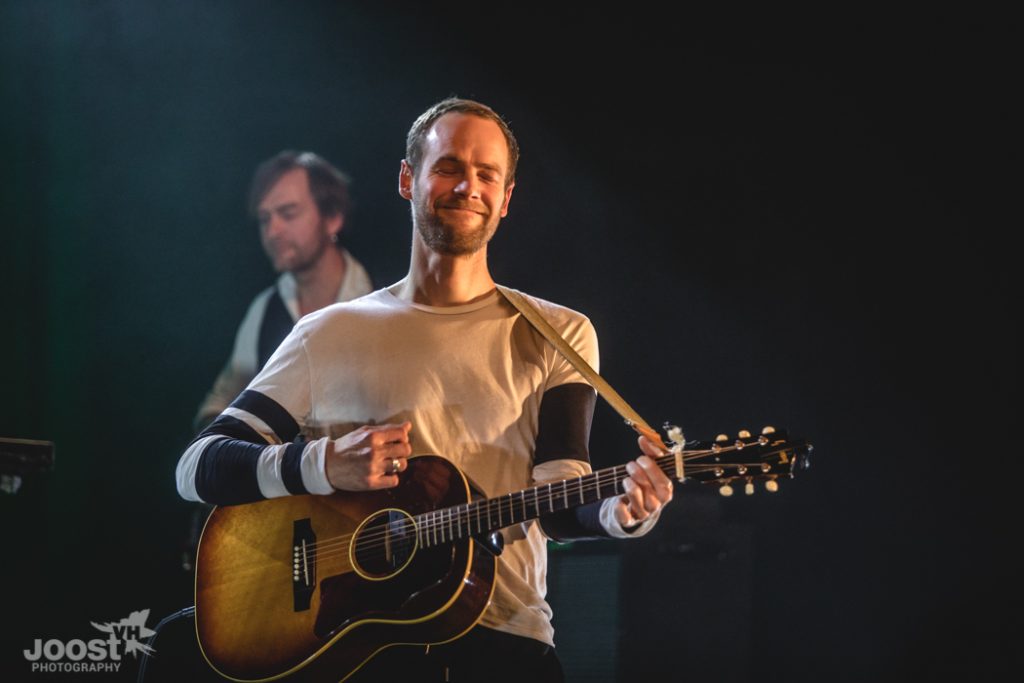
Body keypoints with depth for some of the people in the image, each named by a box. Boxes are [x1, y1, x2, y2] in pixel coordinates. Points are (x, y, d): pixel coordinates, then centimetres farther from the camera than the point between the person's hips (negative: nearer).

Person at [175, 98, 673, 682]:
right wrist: (322, 465, -11)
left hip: (500, 631, 0)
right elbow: (198, 468, 6)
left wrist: (620, 511, -22)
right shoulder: (330, 335, 13)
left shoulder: (557, 335, 13)